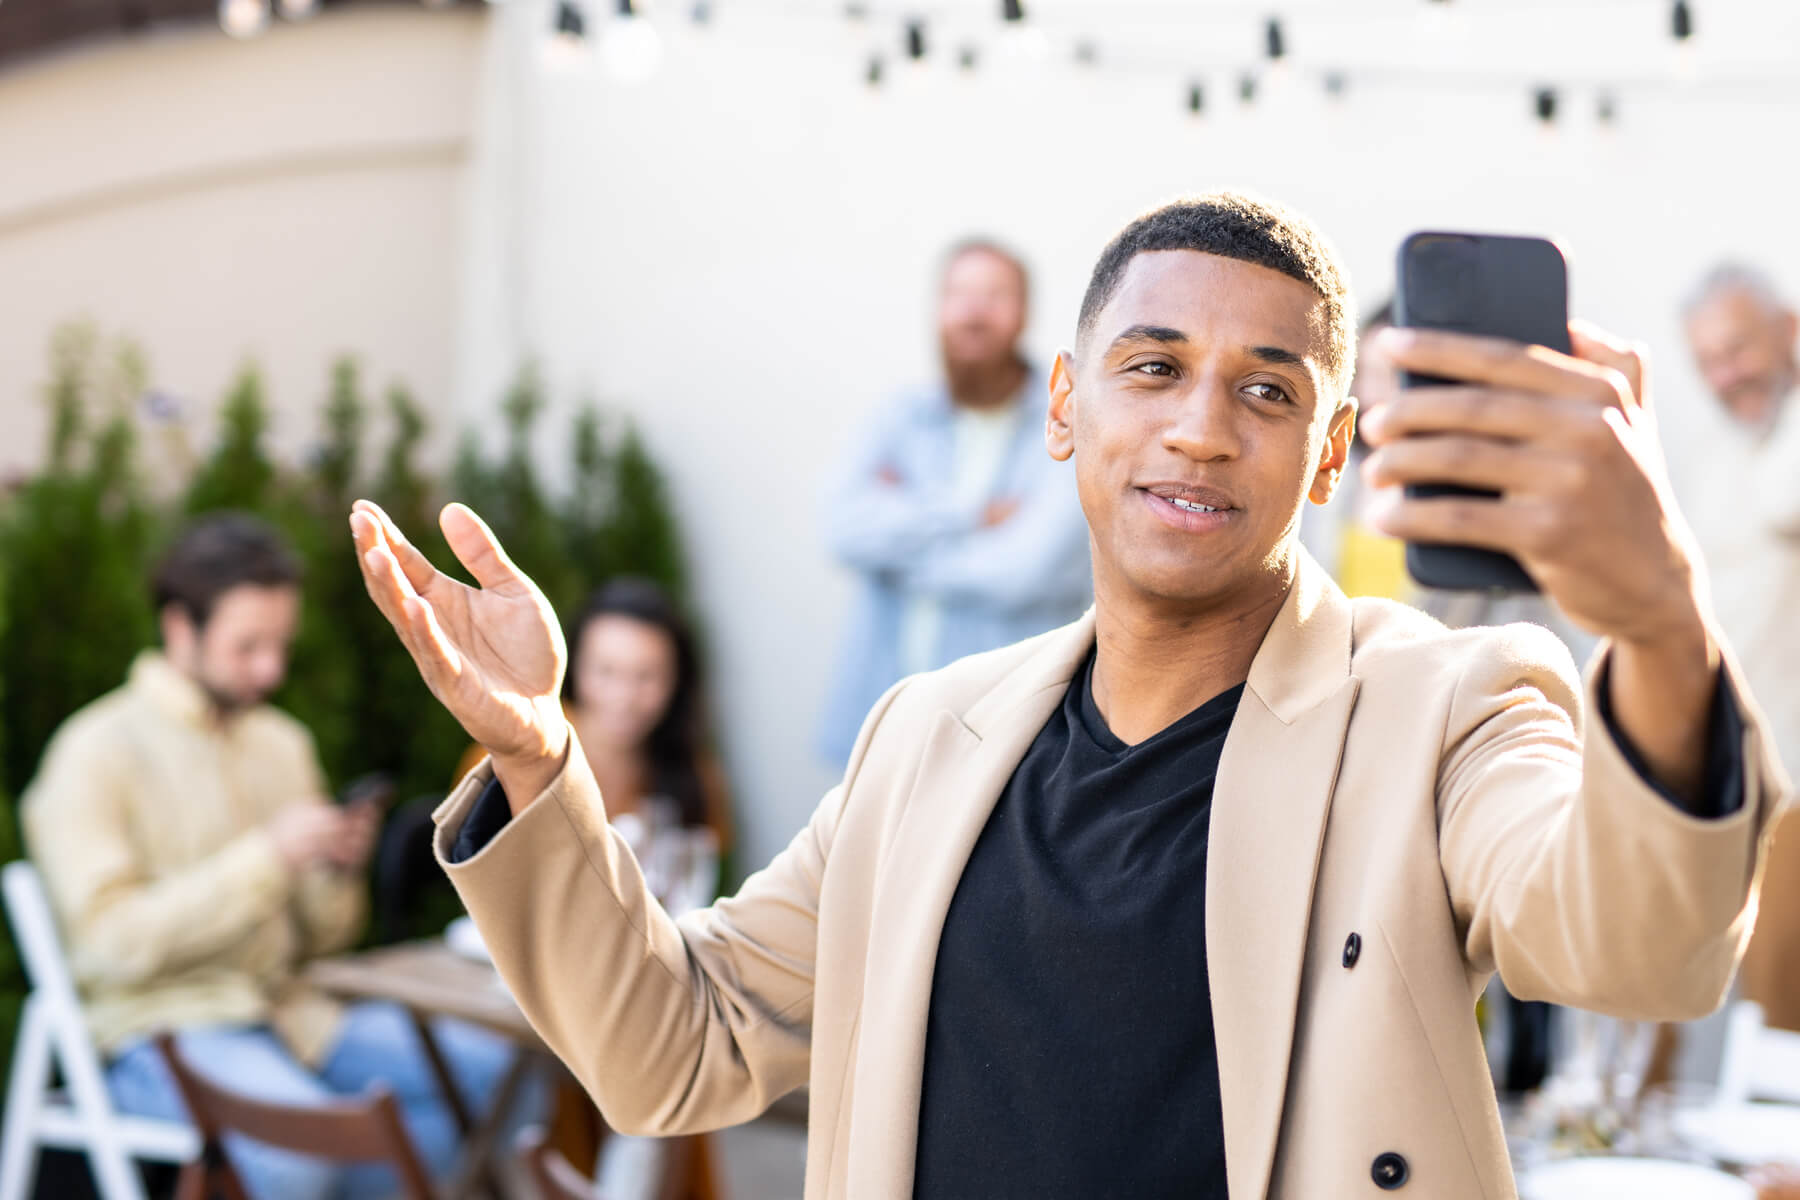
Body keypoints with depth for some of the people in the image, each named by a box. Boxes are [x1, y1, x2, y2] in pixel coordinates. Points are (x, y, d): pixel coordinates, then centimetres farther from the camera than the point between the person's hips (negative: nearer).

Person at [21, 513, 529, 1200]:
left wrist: (339, 871, -8)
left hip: (287, 1008, 7)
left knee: (491, 1072, -13)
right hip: (162, 1028, -6)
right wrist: (268, 857, -20)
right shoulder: (97, 752, -6)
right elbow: (113, 942, -16)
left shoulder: (283, 742, 13)